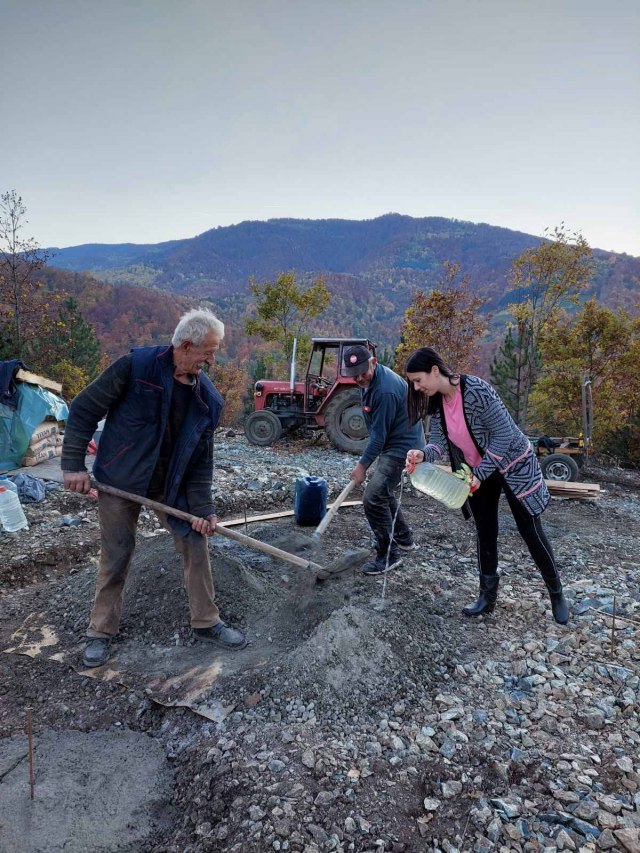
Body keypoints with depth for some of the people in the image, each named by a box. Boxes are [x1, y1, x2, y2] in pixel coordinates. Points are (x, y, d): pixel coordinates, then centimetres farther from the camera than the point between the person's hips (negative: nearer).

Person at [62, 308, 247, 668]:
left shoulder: (208, 398, -7)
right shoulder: (135, 367, -20)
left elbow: (202, 458, -2)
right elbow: (84, 411, -12)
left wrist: (203, 508, -8)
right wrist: (74, 465, -15)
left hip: (171, 486, 4)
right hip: (119, 481, -4)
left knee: (196, 544, 4)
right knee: (116, 558, 6)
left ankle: (207, 622, 23)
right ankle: (102, 632, 29)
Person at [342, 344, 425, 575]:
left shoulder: (385, 390, -29)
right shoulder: (368, 380, 1)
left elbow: (379, 435, -23)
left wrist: (362, 465, -15)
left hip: (402, 445, -10)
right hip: (392, 442, 10)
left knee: (374, 498, -14)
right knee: (383, 491, 22)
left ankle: (389, 555, 0)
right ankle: (403, 538, 39)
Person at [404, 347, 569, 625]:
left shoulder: (476, 390, -30)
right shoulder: (436, 403, -8)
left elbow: (504, 434, -26)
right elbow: (439, 441, -9)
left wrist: (480, 474, -25)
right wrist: (423, 454, -31)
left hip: (513, 465, -6)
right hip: (477, 472, 6)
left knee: (530, 531, 5)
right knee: (485, 533, 11)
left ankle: (556, 593, 25)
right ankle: (487, 596, 25)